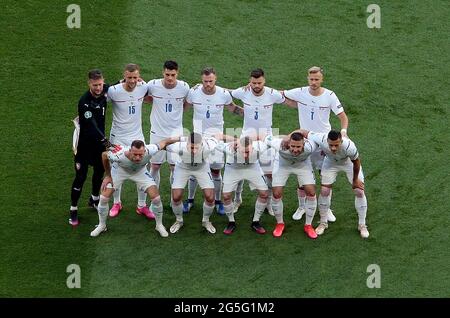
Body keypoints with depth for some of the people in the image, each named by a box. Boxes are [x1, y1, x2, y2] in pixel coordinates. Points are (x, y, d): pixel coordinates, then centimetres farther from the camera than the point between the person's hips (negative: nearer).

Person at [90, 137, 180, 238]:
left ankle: (159, 225, 17)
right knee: (104, 198, -7)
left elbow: (164, 143, -23)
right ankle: (101, 225, 18)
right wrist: (108, 176, -10)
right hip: (119, 170, -1)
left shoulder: (149, 151, -41)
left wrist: (180, 139, -9)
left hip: (140, 171, 1)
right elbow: (104, 155, -21)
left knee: (156, 198, -8)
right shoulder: (119, 155, -43)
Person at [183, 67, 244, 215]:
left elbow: (233, 108, 8)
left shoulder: (224, 94, -12)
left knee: (216, 171, 4)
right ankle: (190, 199, 22)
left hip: (216, 136, 0)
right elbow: (184, 107, 8)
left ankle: (218, 201, 22)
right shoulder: (193, 92, -12)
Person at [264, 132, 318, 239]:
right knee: (276, 194, -8)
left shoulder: (309, 147, -41)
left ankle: (308, 225, 10)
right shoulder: (281, 146, -43)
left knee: (311, 193, -9)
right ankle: (280, 224, 17)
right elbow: (268, 139, -22)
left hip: (303, 165, 1)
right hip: (282, 164, -1)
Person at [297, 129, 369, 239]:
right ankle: (323, 223, 17)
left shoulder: (349, 146, -43)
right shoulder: (321, 140, -41)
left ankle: (362, 225, 12)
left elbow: (356, 162, -22)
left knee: (359, 192, -5)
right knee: (324, 191, -4)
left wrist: (355, 180, -8)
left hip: (349, 163, -1)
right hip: (330, 162, 1)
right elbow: (303, 131, -26)